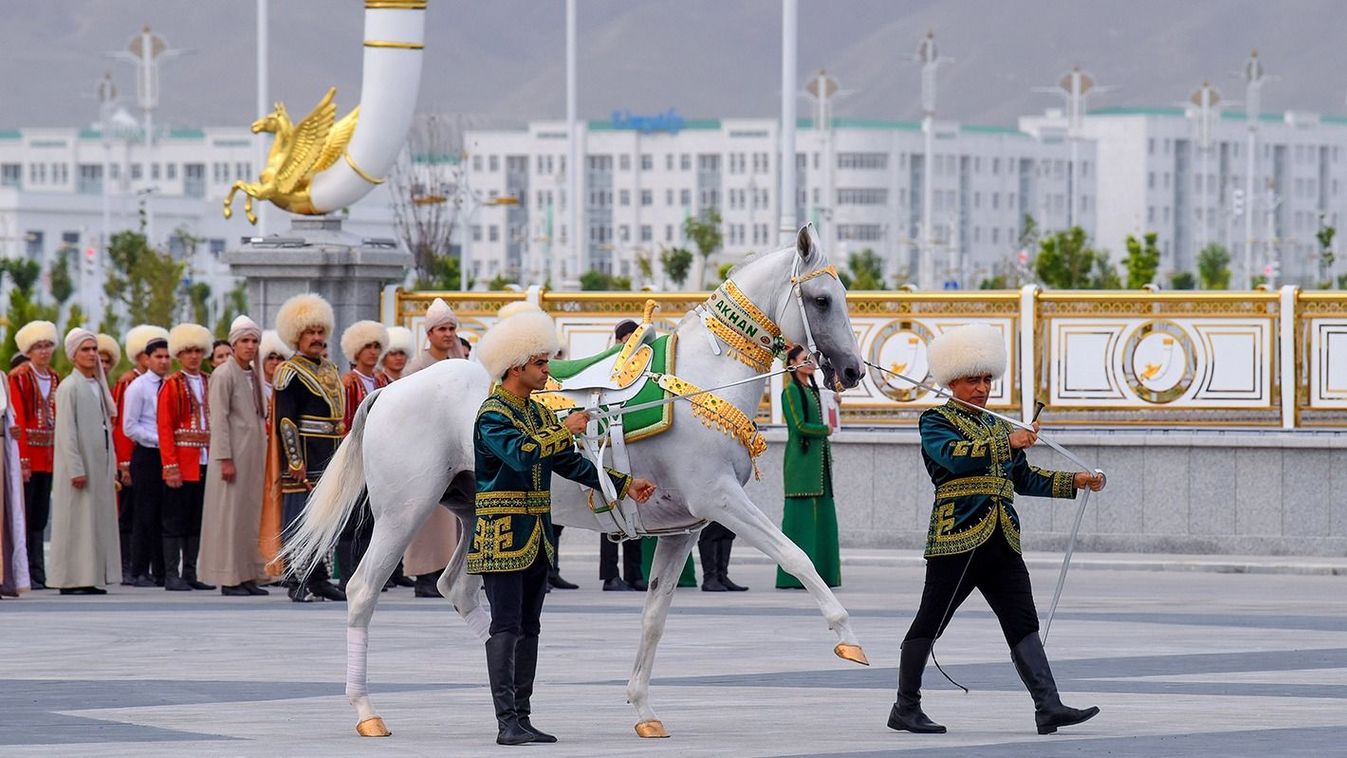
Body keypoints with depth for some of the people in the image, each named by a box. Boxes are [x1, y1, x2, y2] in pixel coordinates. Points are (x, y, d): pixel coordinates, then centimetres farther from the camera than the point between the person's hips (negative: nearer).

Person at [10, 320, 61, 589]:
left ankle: (37, 574, 12)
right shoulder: (18, 377, -7)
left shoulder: (54, 379, 13)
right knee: (23, 517, -5)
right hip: (26, 454, -6)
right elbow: (17, 420, -13)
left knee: (40, 518, 8)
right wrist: (23, 461, -19)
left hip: (48, 457, 6)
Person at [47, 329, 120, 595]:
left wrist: (112, 467, 13)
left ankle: (93, 578, 12)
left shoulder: (99, 386, 14)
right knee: (76, 521, -5)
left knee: (98, 521, 8)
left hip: (100, 465, 8)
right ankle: (72, 580, -3)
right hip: (79, 466, -8)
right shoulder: (69, 388, -10)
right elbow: (66, 433, -15)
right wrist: (76, 469, -19)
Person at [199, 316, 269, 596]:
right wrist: (225, 459, -19)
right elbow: (219, 420, -14)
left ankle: (247, 576, 14)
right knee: (230, 514, -5)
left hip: (254, 455, 8)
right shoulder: (224, 374, -10)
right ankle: (229, 579, -2)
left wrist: (262, 455, 17)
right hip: (234, 455, -8)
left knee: (250, 514, 9)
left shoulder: (254, 374, 14)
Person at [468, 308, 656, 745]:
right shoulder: (492, 415, -12)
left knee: (529, 627, 9)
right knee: (506, 626, -10)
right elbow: (520, 453, -29)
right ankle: (507, 721, -13)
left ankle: (523, 716, 13)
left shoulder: (538, 413, 15)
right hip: (502, 535, -9)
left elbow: (570, 463, 15)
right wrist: (565, 430, -20)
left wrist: (625, 485, 9)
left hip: (536, 536, 9)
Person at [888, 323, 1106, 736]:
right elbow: (952, 455, -20)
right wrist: (1007, 444, -26)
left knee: (1023, 623, -4)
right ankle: (906, 708, 11)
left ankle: (1049, 708, -11)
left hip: (1002, 542, 7)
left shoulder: (997, 426, 23)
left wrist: (1074, 482, 15)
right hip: (956, 536, -7)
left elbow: (1023, 479, 26)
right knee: (929, 624, 1)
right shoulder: (936, 422, 0)